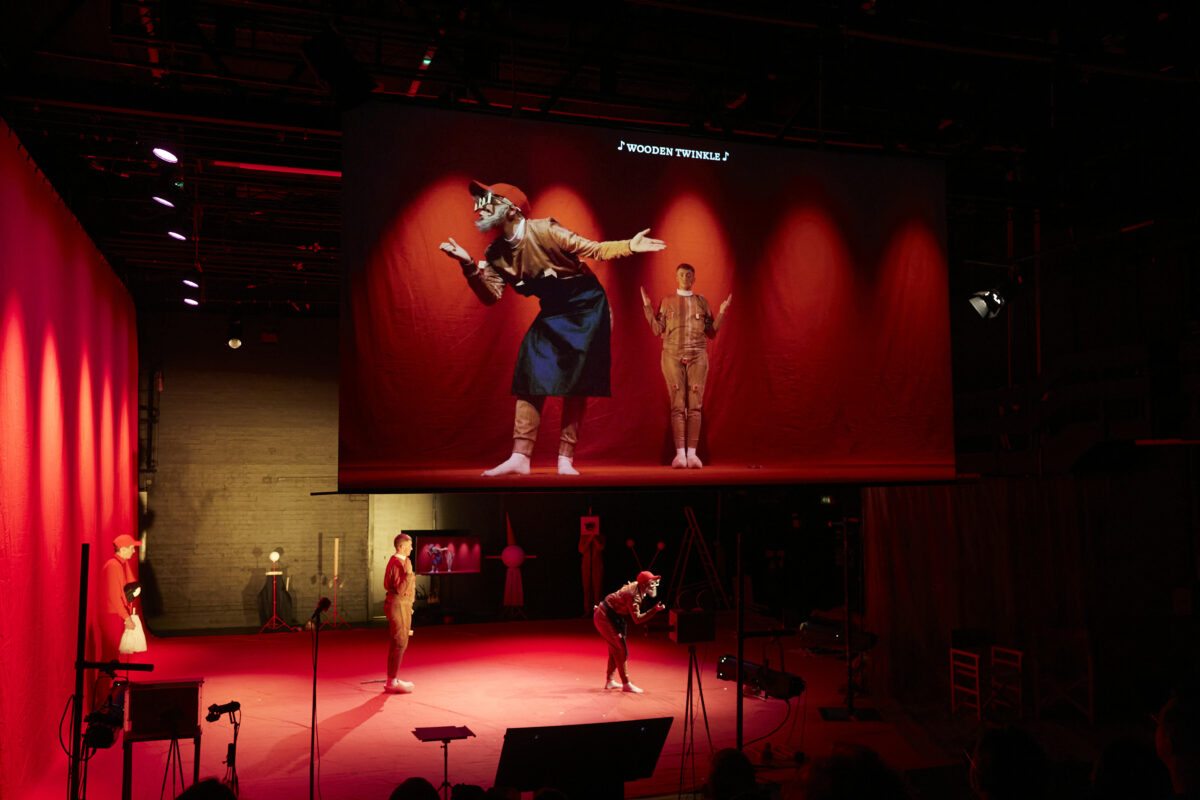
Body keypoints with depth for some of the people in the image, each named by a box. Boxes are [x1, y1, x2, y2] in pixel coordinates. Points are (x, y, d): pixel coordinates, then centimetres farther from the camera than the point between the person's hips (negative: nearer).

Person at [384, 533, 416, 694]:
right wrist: (409, 573, -24)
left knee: (396, 644, 15)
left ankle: (392, 680, 21)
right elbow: (400, 589, -23)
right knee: (399, 643, -7)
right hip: (398, 606, -11)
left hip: (400, 605, 11)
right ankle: (392, 682, -4)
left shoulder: (396, 561, 15)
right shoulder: (398, 564, -18)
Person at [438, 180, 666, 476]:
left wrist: (629, 246, -31)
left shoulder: (543, 230, -19)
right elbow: (491, 296, -4)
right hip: (552, 314, 6)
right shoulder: (497, 253, 0)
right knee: (530, 378, -5)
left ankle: (565, 460, 1)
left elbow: (593, 250, -18)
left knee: (575, 383, -5)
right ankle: (520, 457, -2)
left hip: (585, 307, -6)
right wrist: (469, 266, -18)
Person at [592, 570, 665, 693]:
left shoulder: (635, 586, 4)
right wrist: (654, 610, -36)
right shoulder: (634, 596, -25)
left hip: (602, 615, 10)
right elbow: (637, 619, -31)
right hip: (605, 618, -10)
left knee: (615, 648, 18)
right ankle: (626, 684, -4)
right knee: (620, 649, -8)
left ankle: (609, 681, 28)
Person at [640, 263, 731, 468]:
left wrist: (722, 312, 2)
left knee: (695, 405, -6)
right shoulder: (667, 302, 13)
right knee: (677, 405, -7)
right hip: (672, 355, -1)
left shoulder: (702, 302, 14)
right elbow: (657, 330, 7)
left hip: (697, 355, 1)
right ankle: (680, 453, -9)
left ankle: (692, 453, -7)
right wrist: (647, 307, 2)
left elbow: (711, 332, 12)